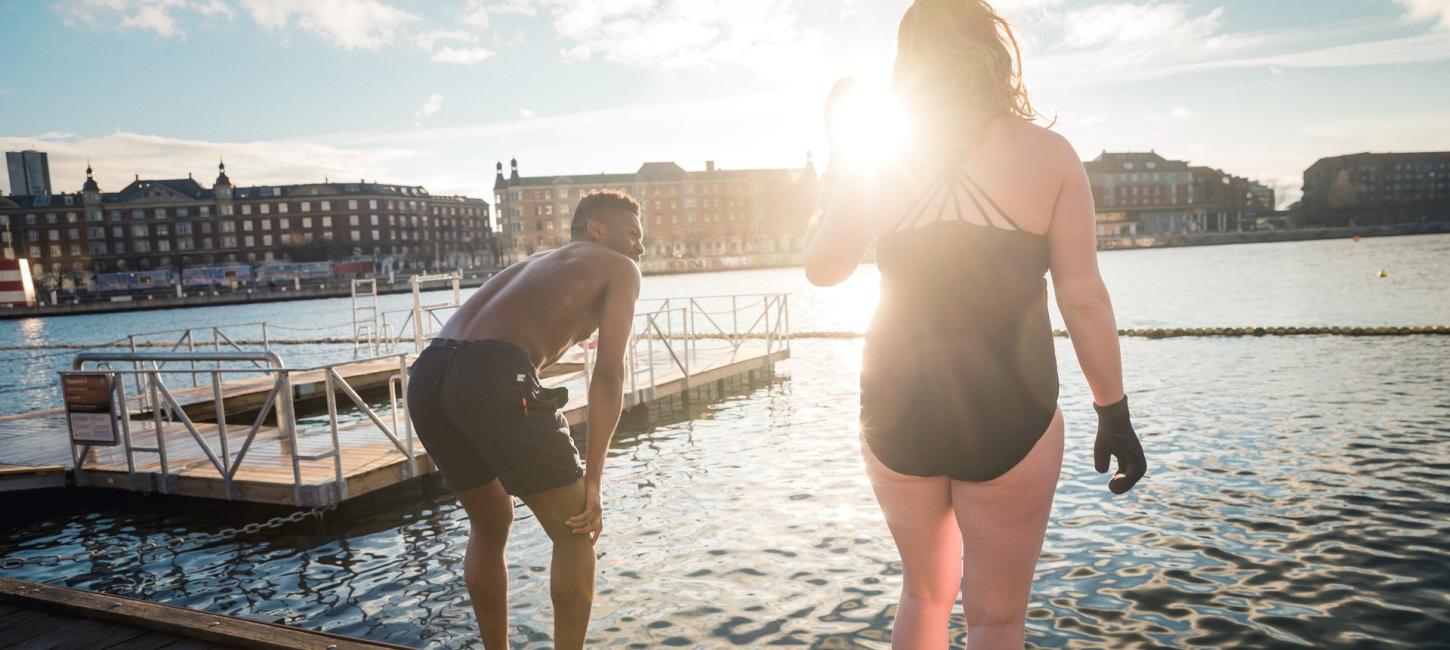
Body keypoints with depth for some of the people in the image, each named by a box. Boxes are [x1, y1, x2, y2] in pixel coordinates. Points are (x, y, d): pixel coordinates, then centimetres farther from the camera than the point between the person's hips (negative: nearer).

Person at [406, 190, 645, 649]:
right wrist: (592, 480, 2)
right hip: (493, 378, -8)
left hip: (427, 376, 8)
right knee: (576, 534, 11)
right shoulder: (619, 269, 16)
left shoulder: (536, 263, 36)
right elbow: (608, 373, 3)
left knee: (490, 525, 27)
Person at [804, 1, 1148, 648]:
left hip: (897, 411, 3)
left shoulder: (875, 163, -2)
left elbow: (821, 268, 5)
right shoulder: (1048, 154, -4)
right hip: (1009, 416, -2)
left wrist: (839, 157, 14)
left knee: (924, 593, 24)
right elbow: (1083, 298, -5)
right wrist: (1113, 415, 4)